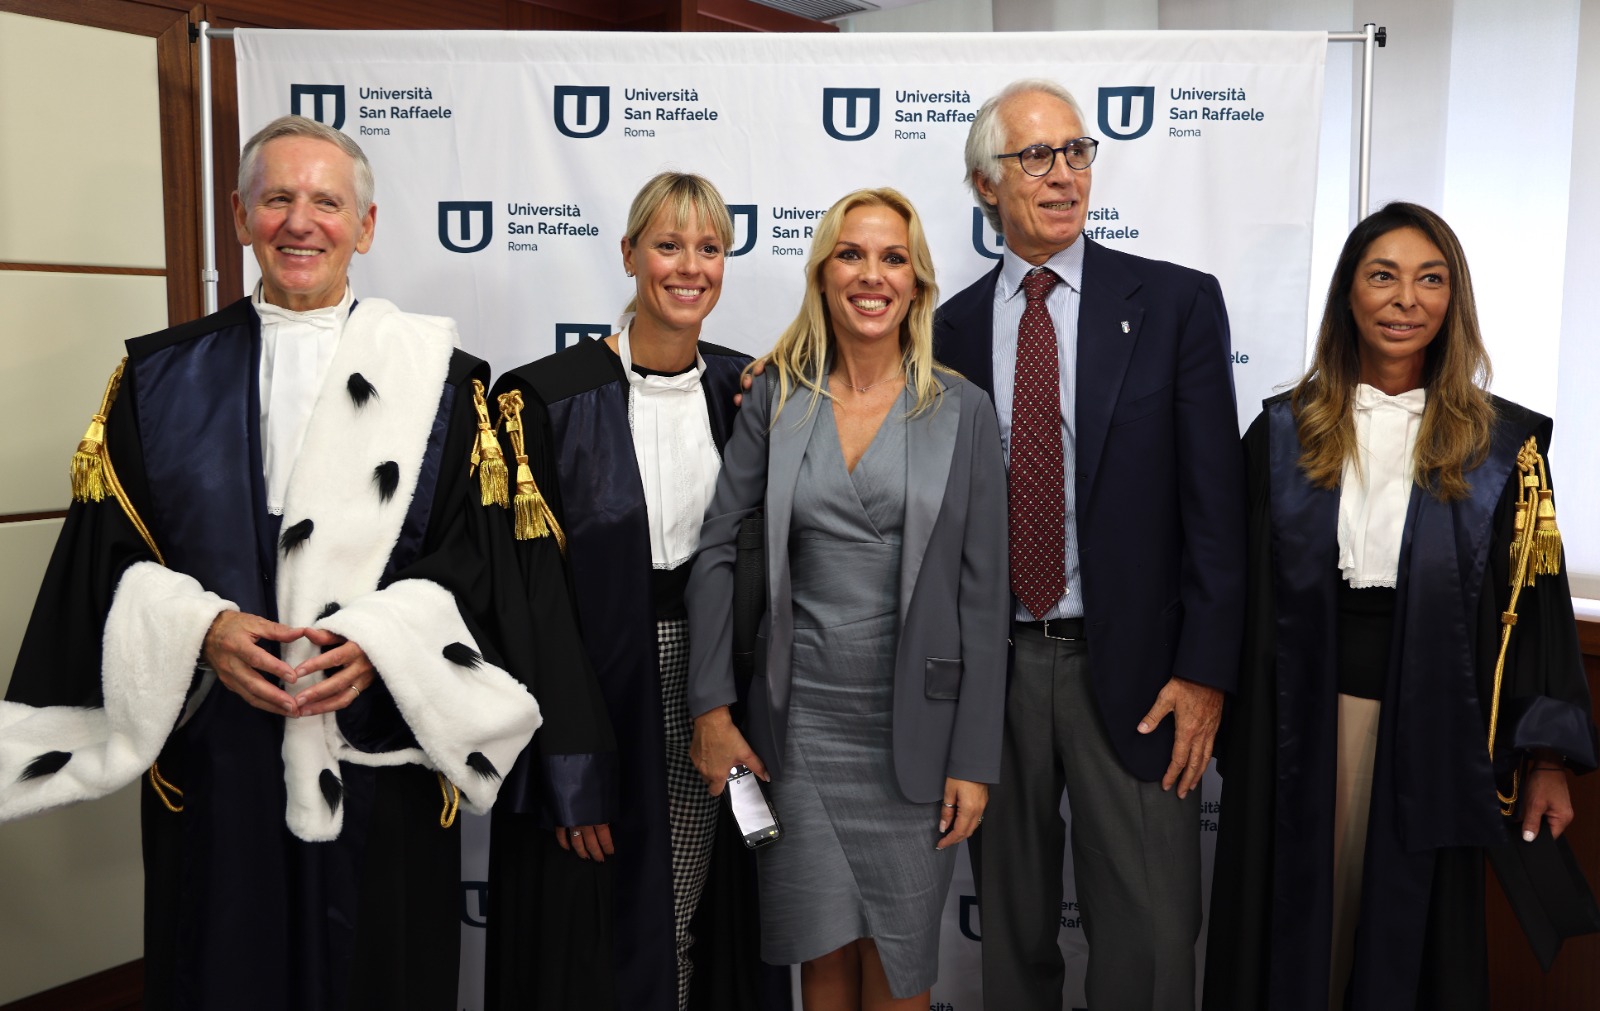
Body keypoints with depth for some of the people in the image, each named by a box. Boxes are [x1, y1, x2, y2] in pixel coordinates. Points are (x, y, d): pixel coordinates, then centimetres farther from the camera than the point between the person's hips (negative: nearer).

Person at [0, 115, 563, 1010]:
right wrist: (201, 627, -14)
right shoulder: (163, 378, 6)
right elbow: (111, 551, 3)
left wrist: (384, 640, -18)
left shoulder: (435, 377, 1)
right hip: (212, 765, 2)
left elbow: (478, 556, -4)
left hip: (379, 759, -1)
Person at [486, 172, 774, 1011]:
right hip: (596, 696, -3)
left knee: (691, 923, 14)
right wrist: (568, 773, -12)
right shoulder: (550, 398, -10)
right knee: (595, 937, 9)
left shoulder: (744, 391, 3)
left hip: (710, 698, 4)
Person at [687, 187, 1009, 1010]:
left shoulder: (962, 412, -2)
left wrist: (975, 758, -6)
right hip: (799, 725, 1)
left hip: (910, 729, -1)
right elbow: (715, 550, 3)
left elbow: (983, 595, -3)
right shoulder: (776, 400, 2)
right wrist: (711, 708, -3)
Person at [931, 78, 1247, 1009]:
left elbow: (1216, 501, -5)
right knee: (1013, 925, 16)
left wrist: (1204, 671, -9)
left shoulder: (1178, 303, -2)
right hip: (990, 663, 2)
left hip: (1132, 669, -2)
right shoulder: (953, 328, 6)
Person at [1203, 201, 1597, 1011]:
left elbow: (1535, 602, 0)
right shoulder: (1283, 432, 2)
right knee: (1298, 923, 11)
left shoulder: (1502, 443, 0)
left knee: (1409, 929, 12)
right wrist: (1232, 732, -2)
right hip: (1299, 721, 1)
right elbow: (1250, 595, 2)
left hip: (1431, 724, 0)